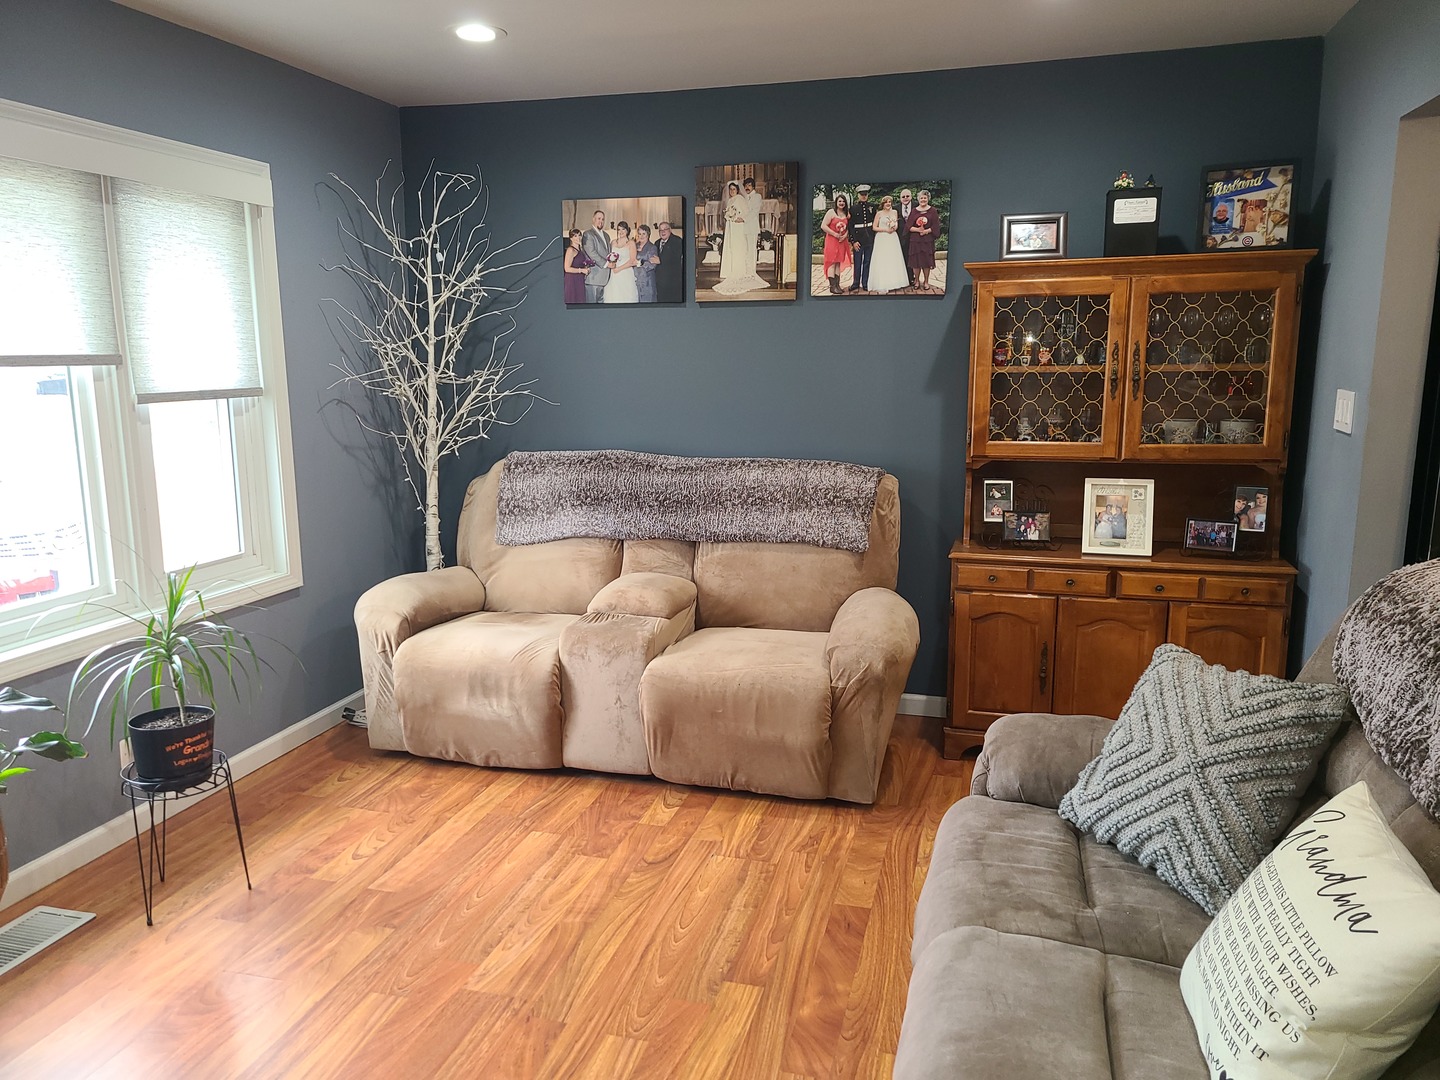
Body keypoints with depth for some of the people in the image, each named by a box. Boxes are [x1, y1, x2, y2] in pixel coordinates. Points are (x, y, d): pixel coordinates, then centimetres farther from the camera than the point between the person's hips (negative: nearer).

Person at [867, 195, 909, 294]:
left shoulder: (894, 212, 9)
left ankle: (894, 283, 11)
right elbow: (874, 227, -4)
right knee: (883, 261, -5)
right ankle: (883, 285, -2)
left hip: (893, 238, 4)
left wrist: (894, 228, -4)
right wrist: (886, 230, -13)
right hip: (882, 239, -4)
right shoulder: (879, 214, -2)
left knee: (894, 260, 4)